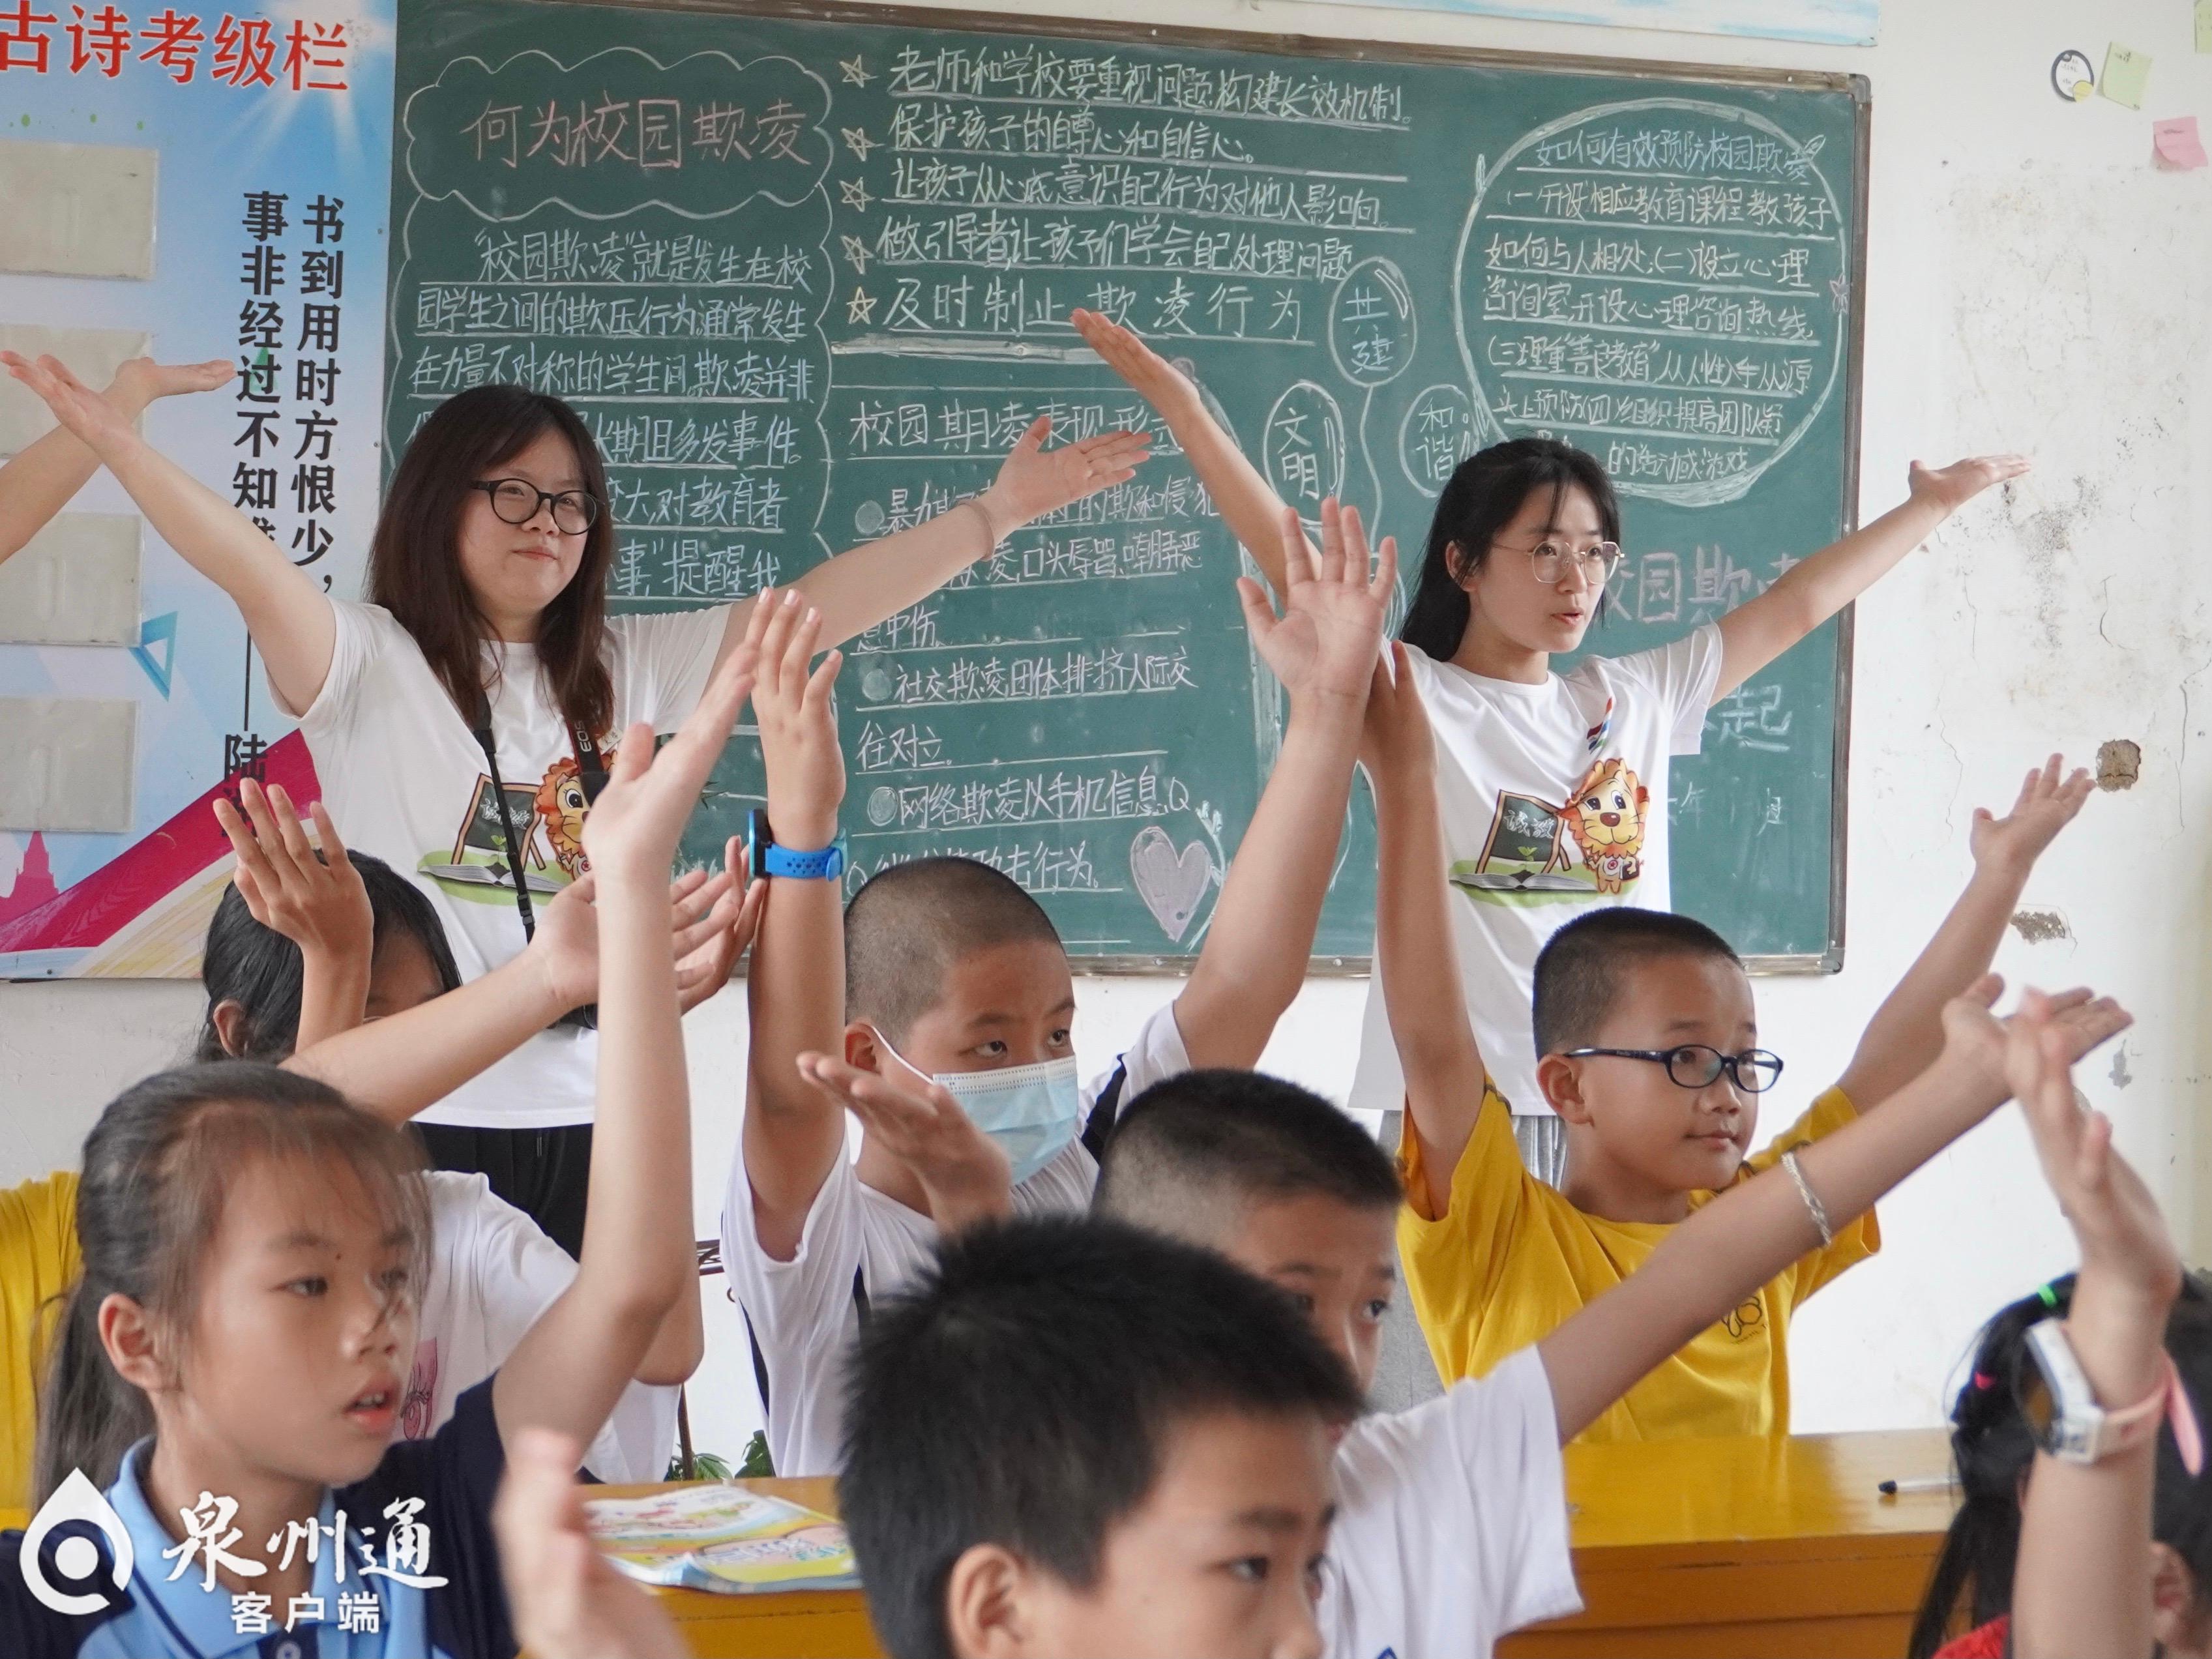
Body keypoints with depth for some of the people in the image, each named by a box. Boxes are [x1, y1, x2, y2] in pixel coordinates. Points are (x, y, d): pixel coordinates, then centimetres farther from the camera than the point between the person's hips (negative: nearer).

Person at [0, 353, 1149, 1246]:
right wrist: (109, 440, -34)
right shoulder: (371, 666, -1)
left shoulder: (624, 670, 13)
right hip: (419, 1122, -4)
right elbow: (252, 571, -18)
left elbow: (811, 612, 11)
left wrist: (995, 512, 7)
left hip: (589, 1119, 4)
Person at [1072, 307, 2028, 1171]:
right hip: (1452, 1102, -4)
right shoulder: (1412, 698, 1)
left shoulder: (1636, 700, 14)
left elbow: (1793, 608, 21)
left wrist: (1932, 505, 26)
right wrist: (1179, 405, -19)